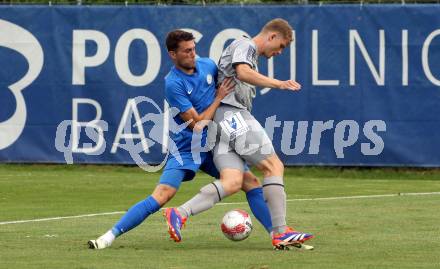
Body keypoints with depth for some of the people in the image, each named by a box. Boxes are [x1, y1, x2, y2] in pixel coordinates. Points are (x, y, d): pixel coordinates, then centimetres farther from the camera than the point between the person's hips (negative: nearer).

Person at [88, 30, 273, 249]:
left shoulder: (207, 65, 1)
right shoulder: (173, 83, -18)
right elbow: (196, 123, -19)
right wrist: (219, 98, -12)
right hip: (185, 149, -6)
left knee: (251, 183, -1)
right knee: (162, 196, -19)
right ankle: (110, 236, -17)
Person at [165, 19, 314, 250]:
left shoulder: (248, 51, 31)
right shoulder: (245, 45, 1)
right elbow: (242, 72, -19)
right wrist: (278, 84, -28)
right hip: (231, 114, -9)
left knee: (232, 182, -9)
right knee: (274, 166, -9)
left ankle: (180, 213, -23)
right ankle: (280, 233, -13)